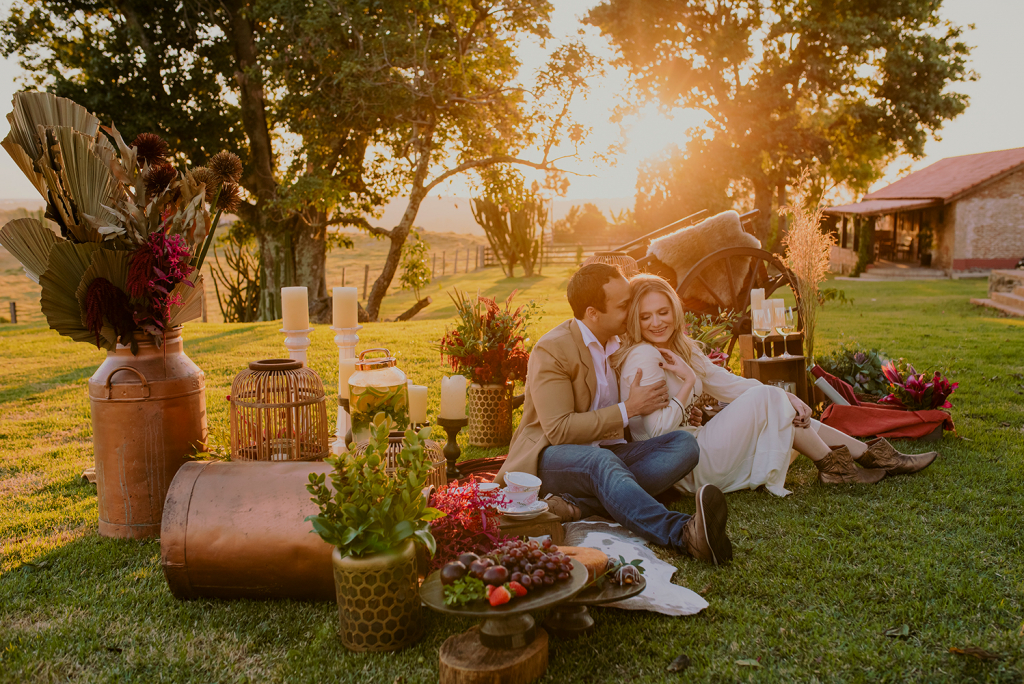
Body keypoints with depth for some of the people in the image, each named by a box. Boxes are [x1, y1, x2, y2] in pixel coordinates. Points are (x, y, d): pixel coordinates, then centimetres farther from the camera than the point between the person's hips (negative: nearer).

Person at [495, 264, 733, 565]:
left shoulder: (621, 344, 14)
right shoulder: (551, 350, -10)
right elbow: (559, 430, -19)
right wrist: (628, 409, -17)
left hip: (606, 453, 7)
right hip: (551, 456, -7)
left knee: (684, 443, -18)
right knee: (601, 461, -40)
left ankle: (577, 504, -34)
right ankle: (686, 534, -58)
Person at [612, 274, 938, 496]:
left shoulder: (681, 348, 11)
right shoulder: (642, 358, -19)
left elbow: (728, 384, 9)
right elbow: (657, 429, -24)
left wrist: (785, 397, -3)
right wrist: (688, 382, -19)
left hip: (695, 443, 9)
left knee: (783, 409, 7)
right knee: (764, 399, -13)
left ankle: (871, 454, 13)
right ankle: (831, 466, 2)